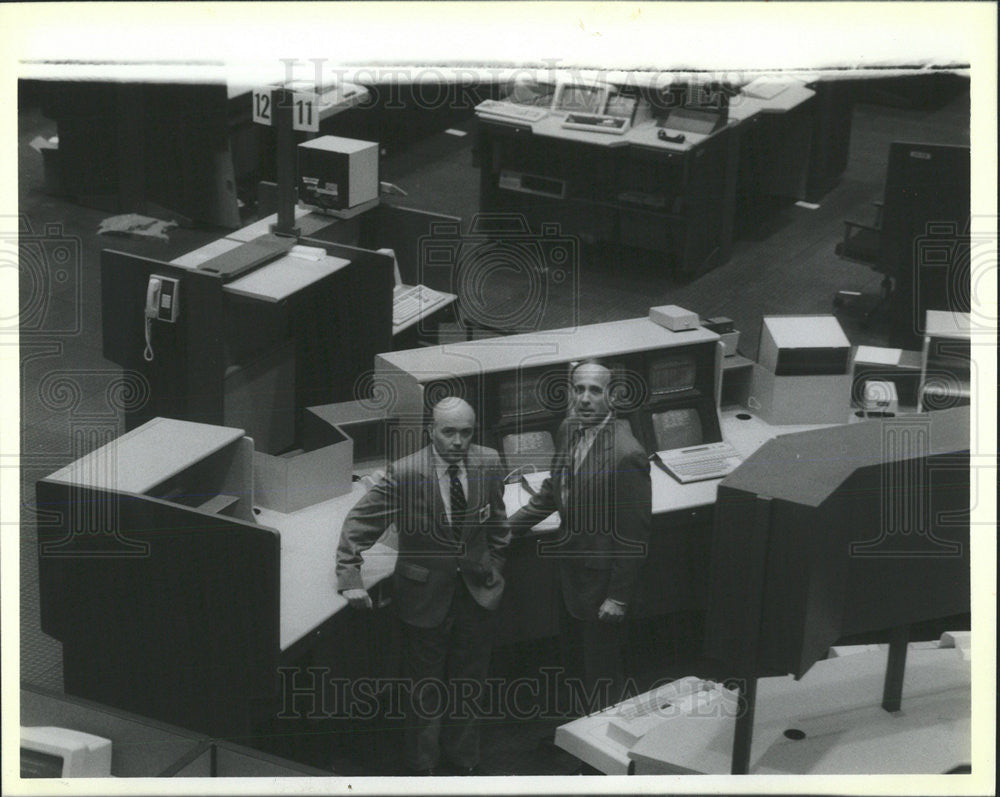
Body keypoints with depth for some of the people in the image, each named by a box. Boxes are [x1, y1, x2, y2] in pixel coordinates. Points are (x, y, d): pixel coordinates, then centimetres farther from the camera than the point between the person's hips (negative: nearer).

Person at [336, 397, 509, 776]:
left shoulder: (488, 464, -8)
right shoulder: (405, 474, -20)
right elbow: (359, 524, -15)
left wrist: (493, 567, 12)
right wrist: (350, 577, -22)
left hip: (477, 591, 3)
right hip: (426, 595, -3)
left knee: (469, 684, 17)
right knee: (425, 688, 12)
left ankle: (463, 761, 36)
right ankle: (422, 767, 31)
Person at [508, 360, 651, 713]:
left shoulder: (626, 455, -26)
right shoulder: (568, 429, -1)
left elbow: (634, 534, -21)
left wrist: (618, 597, -18)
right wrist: (512, 525, 15)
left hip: (602, 578, -8)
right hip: (572, 565, 8)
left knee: (602, 673, 7)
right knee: (573, 654, 24)